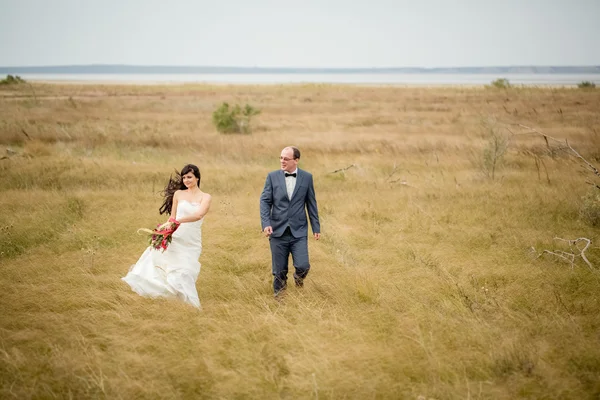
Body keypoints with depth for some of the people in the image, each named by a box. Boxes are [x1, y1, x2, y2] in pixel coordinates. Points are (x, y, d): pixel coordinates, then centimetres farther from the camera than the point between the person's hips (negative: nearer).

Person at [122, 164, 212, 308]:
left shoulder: (205, 197, 1)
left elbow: (198, 215, -17)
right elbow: (172, 218, 12)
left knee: (183, 274, -7)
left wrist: (178, 220, -30)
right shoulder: (178, 194, 8)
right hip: (174, 238, 2)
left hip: (191, 244, -2)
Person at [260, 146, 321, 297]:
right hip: (278, 231, 0)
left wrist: (316, 228, 7)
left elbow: (311, 204, 7)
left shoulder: (306, 177, 2)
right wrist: (265, 223, -15)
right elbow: (265, 201, -1)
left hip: (299, 232, 0)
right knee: (279, 271, 5)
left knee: (302, 266, -10)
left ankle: (298, 278, 26)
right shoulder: (272, 176, 2)